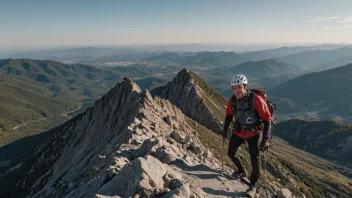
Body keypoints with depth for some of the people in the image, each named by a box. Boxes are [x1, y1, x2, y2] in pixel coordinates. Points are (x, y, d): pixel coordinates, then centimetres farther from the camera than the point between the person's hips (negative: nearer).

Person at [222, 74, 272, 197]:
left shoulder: (256, 99, -28)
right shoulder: (232, 100, -13)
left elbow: (267, 119, -22)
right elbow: (229, 114, 7)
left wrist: (266, 139, -25)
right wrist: (225, 129, 9)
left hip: (254, 134, -5)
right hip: (238, 132, 5)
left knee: (255, 160, 1)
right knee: (231, 153, 17)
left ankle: (253, 185, 23)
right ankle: (242, 171, 44)